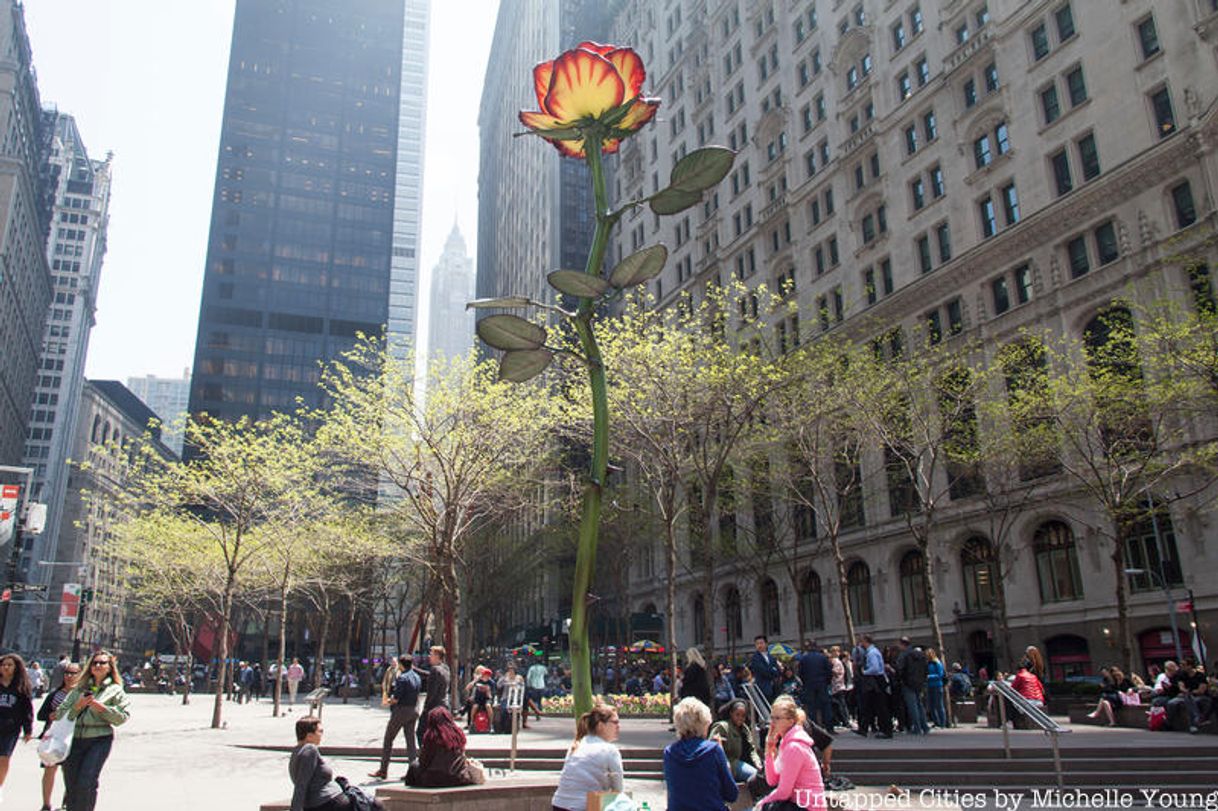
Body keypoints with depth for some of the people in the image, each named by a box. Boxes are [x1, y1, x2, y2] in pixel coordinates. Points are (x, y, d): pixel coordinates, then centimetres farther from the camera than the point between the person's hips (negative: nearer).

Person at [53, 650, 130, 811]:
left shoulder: (115, 690, 7)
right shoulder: (79, 688, 16)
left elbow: (124, 716, -2)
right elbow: (61, 714, 11)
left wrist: (102, 708, -11)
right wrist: (77, 706, -5)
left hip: (100, 739, -4)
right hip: (75, 739, 4)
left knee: (86, 783, -13)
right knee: (71, 784, 5)